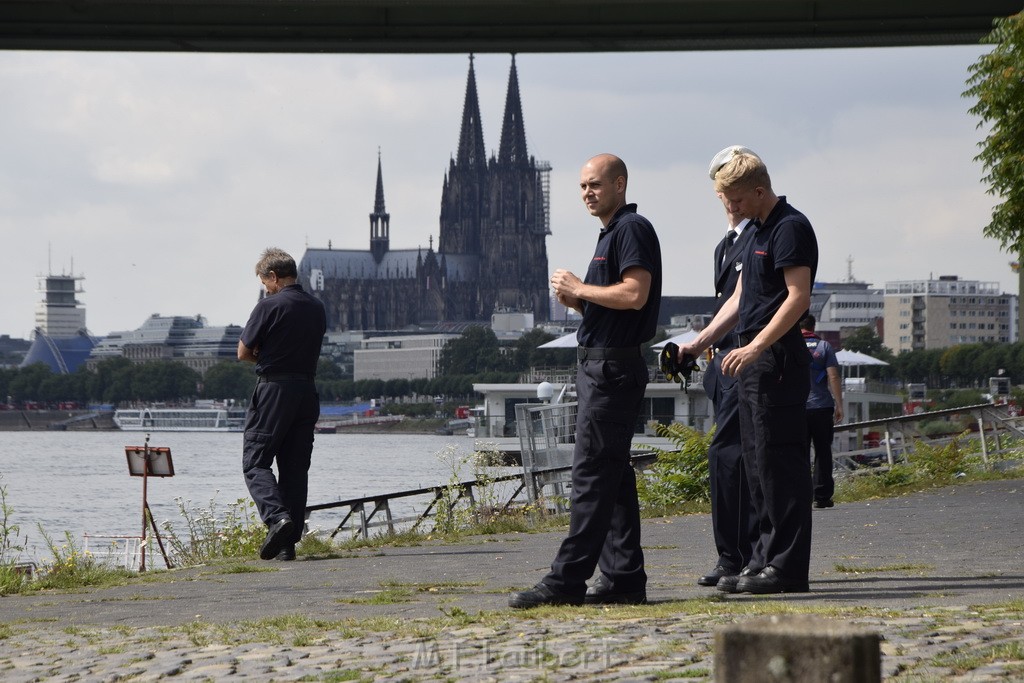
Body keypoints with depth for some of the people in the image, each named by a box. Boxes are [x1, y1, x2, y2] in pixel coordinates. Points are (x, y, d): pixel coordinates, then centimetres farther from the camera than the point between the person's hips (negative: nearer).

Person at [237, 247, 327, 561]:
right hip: (307, 391, 6)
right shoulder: (317, 309, 10)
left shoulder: (270, 306, -10)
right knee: (296, 467, 8)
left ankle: (277, 516, -25)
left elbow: (243, 352, -5)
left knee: (255, 461, -1)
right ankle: (289, 542, 6)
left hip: (273, 391, -6)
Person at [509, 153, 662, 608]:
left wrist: (579, 288, -12)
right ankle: (623, 579, 10)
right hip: (599, 364, 11)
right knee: (614, 476, 9)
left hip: (613, 366, -11)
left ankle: (567, 580, -12)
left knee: (592, 474, -10)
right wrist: (576, 301, 6)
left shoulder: (632, 229, -10)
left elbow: (635, 293, -23)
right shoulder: (611, 233, 21)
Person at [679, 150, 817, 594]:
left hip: (778, 357, -10)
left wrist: (754, 347, -25)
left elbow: (798, 297, -19)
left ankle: (787, 567, -7)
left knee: (779, 461, -9)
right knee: (757, 463, 11)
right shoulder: (756, 233, 20)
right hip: (754, 360, 10)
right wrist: (700, 343, 17)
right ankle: (766, 559, 15)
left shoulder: (790, 228, -11)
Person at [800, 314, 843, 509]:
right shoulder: (824, 346, 2)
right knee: (823, 452, 7)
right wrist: (839, 405, -1)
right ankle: (822, 496, 5)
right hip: (822, 407, 0)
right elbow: (834, 377, -4)